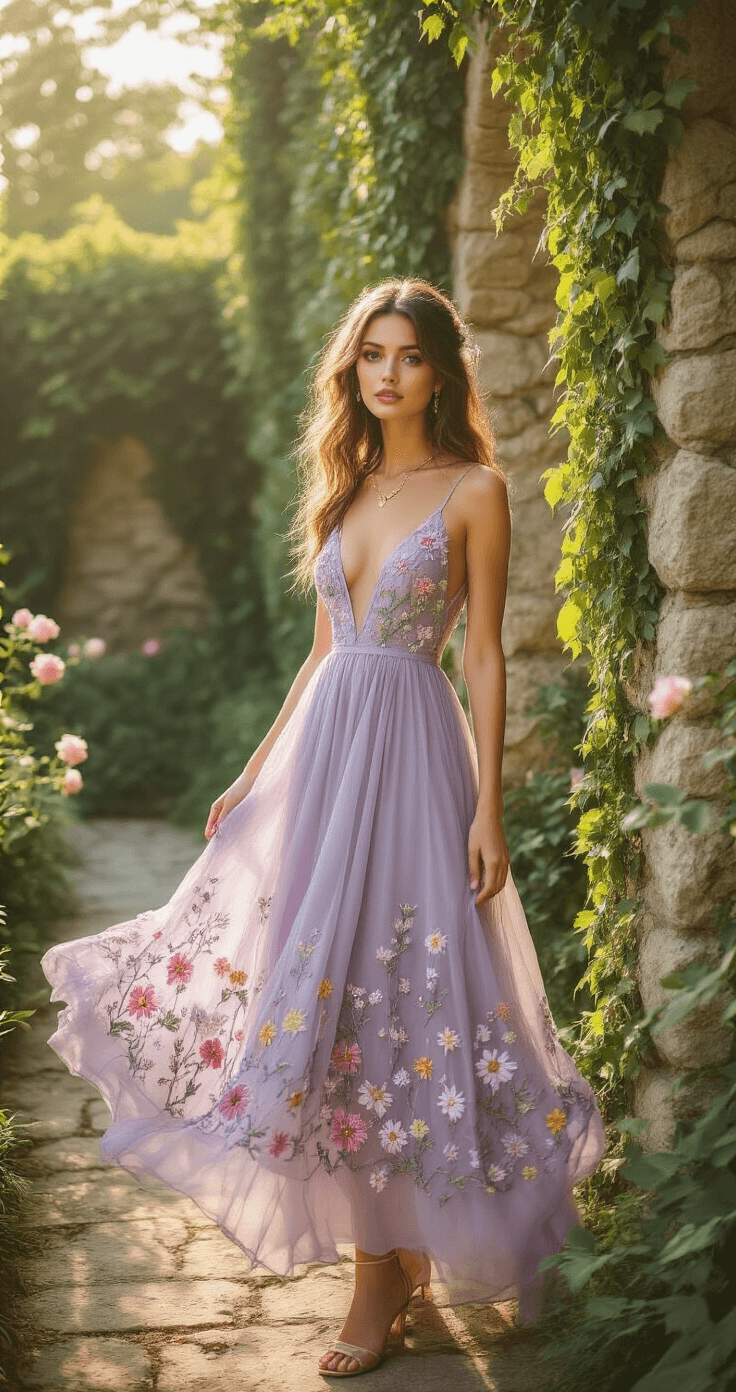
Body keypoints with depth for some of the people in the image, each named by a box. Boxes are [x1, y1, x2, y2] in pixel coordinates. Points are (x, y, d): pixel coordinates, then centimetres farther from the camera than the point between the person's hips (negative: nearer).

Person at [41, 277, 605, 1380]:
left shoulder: (475, 490, -2)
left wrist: (490, 805, -10)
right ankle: (393, 1253, 19)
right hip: (323, 748, 6)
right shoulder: (344, 489, 14)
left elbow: (485, 656, -5)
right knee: (314, 981, 5)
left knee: (394, 993, -5)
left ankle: (390, 1269, 9)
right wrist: (253, 773, 16)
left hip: (415, 751, -6)